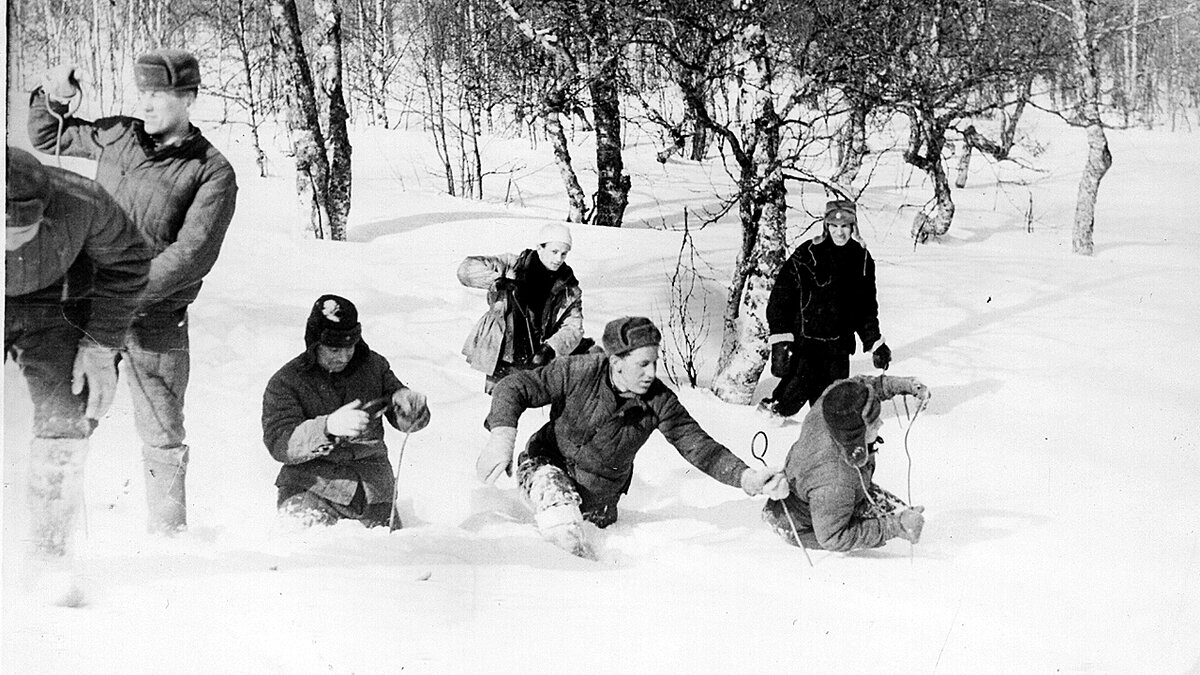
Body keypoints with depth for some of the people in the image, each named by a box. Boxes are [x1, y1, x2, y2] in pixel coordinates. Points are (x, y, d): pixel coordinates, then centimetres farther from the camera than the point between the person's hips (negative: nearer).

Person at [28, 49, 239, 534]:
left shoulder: (212, 172, -6)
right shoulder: (116, 136, 7)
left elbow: (191, 255, -15)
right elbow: (47, 138, 23)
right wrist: (51, 100, 3)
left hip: (154, 319, -3)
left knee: (162, 436, 5)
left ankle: (167, 532, 19)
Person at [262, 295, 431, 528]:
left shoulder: (373, 366, 8)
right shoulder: (285, 382, -2)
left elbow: (408, 421, 10)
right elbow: (279, 443, -15)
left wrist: (404, 400, -16)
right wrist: (328, 427, -32)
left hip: (374, 489, 4)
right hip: (311, 489, -3)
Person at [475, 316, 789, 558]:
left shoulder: (660, 402, -20)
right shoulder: (579, 373, -27)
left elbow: (699, 446, -20)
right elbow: (515, 388, -23)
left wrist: (747, 478, -37)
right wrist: (503, 435, -42)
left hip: (600, 493, 4)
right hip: (548, 463, -4)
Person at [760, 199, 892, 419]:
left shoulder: (862, 259, 8)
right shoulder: (806, 256, -7)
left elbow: (867, 308, 21)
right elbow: (780, 299, -7)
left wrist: (876, 343, 17)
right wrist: (780, 340, -14)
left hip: (839, 346, 4)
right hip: (804, 342, -4)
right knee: (796, 394, -7)